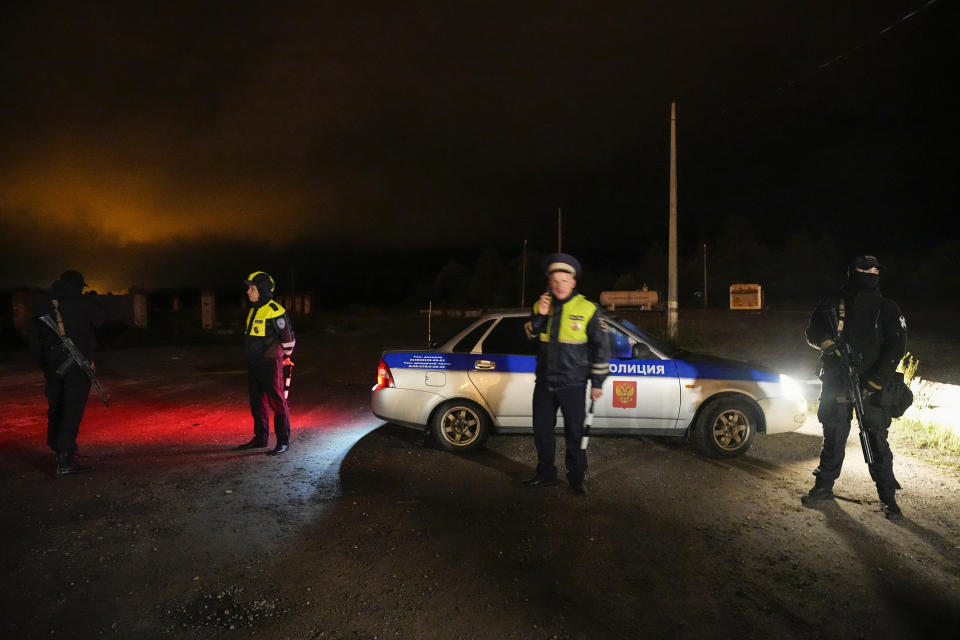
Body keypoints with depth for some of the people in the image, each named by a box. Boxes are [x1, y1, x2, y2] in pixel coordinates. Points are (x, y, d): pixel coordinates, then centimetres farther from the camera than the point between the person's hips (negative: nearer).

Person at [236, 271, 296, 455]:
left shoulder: (274, 311, -15)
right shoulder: (253, 310, 13)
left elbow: (288, 337, -11)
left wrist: (285, 357, 0)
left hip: (270, 364, -9)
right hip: (253, 364, 9)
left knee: (277, 402, -4)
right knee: (257, 403, 15)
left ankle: (283, 441, 3)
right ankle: (260, 438, 27)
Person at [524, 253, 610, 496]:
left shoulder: (588, 310, -7)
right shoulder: (541, 305, 4)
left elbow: (600, 348, -3)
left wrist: (597, 383, -4)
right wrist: (539, 315, -12)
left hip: (573, 385, -4)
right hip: (544, 383, 4)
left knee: (575, 432, 4)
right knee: (542, 430, 12)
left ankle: (576, 477, 20)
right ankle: (545, 473, 29)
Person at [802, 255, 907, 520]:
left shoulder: (887, 309, 4)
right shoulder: (831, 306, 7)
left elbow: (896, 347, -3)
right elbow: (812, 332, 6)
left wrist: (875, 381, -14)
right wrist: (828, 342, -18)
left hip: (871, 387, -1)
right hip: (836, 386, 1)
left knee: (877, 442, 0)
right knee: (833, 438, 10)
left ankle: (888, 497, 13)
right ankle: (824, 486, 25)